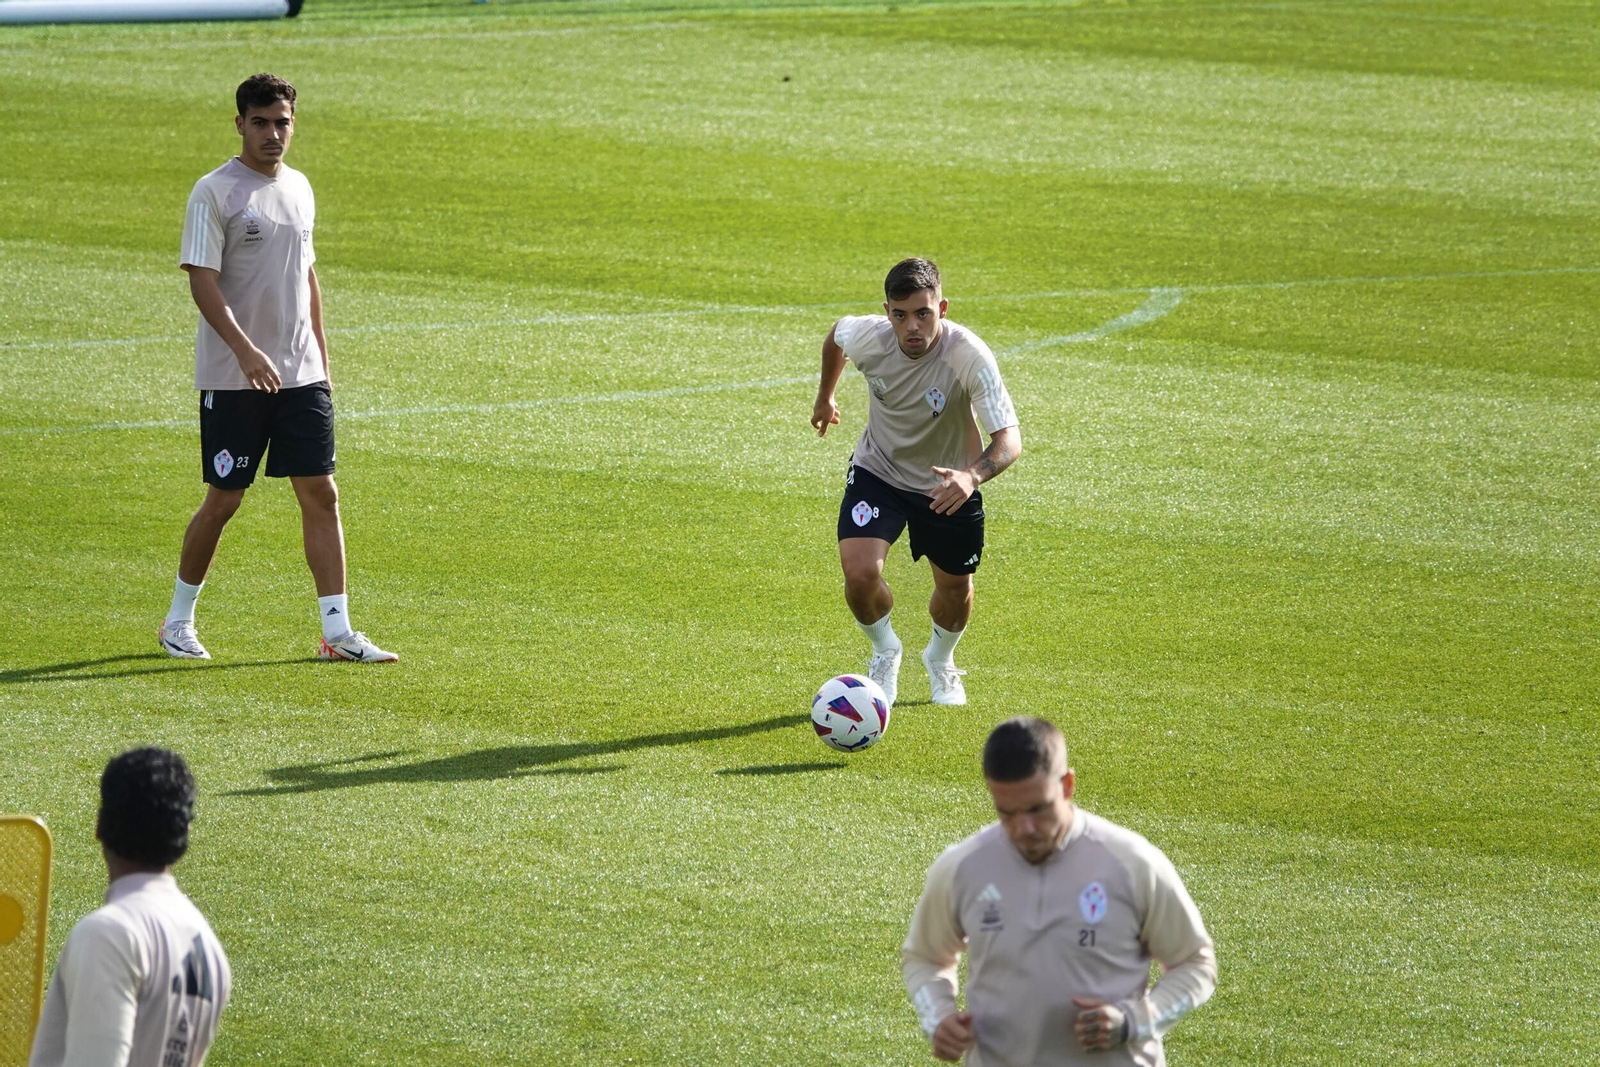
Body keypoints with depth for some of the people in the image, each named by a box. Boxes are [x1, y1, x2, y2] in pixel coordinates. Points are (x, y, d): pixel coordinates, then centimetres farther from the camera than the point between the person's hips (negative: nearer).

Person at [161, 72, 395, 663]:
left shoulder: (299, 188, 12)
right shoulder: (215, 193, -9)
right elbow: (202, 281, -16)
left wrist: (321, 362, 17)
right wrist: (247, 352, -27)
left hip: (302, 375, 6)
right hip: (232, 380, -6)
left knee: (320, 493, -1)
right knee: (224, 499, 1)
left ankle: (337, 632, 0)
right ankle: (178, 622, 19)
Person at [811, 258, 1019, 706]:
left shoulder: (970, 356, -33)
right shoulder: (867, 337, -25)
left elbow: (1009, 438, -36)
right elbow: (836, 335, 3)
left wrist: (973, 475, -57)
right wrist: (825, 397, 19)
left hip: (948, 485, 0)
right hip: (877, 472, 0)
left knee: (956, 589, 13)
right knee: (860, 572, -19)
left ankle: (940, 661, 49)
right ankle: (884, 652, 15)